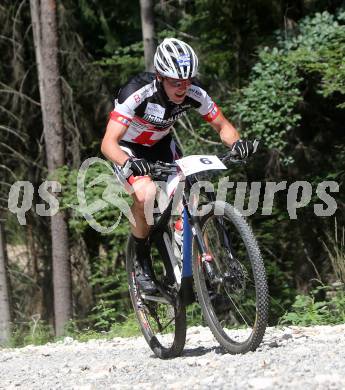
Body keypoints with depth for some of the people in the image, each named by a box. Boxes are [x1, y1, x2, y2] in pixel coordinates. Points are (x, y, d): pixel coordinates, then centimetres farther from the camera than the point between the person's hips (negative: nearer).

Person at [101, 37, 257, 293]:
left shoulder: (194, 94, -23)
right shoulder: (137, 94, -37)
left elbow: (222, 125, -10)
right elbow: (108, 143, -41)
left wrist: (236, 142, -33)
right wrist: (129, 163, -61)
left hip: (161, 145, 5)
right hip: (128, 149, -4)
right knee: (147, 194, -29)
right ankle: (142, 264, -9)